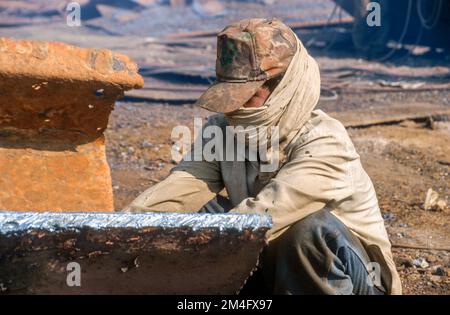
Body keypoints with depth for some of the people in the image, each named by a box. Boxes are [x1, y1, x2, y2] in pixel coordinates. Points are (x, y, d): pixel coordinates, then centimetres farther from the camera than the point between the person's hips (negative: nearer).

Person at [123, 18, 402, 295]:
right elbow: (174, 191, -21)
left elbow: (263, 216, -40)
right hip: (274, 270, 5)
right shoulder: (223, 129, -6)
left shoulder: (324, 145, -26)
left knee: (314, 227, -36)